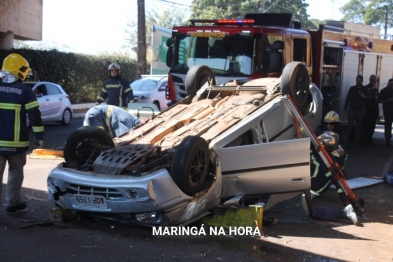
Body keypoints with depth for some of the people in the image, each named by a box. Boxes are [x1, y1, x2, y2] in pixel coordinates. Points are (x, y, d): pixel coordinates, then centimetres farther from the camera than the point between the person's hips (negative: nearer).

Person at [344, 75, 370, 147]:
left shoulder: (365, 89, 8)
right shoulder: (352, 88, 6)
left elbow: (369, 98, 6)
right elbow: (348, 98, 4)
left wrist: (364, 96, -16)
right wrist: (345, 108, -2)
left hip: (360, 110, 1)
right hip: (352, 109, -1)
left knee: (358, 126, 3)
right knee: (350, 125, -3)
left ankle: (357, 141, 8)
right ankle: (347, 140, 3)